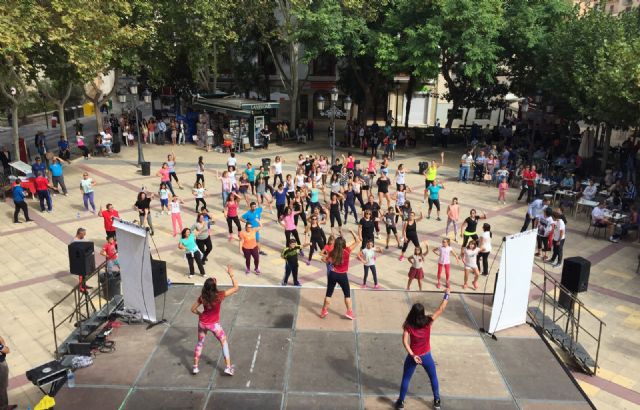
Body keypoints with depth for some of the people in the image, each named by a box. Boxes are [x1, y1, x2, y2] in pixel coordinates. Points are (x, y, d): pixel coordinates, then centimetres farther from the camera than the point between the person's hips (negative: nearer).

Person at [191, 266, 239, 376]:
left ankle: (195, 367, 30)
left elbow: (193, 309, -4)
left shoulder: (202, 297, -13)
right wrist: (231, 275, -13)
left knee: (200, 343, 23)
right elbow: (236, 287, -17)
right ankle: (228, 367, 14)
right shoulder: (219, 296, -24)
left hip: (202, 323, 3)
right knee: (224, 343, 16)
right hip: (214, 324, -3)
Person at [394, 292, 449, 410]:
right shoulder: (428, 321, -16)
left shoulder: (408, 325, -15)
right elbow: (440, 309, -9)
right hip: (426, 356, 1)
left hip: (413, 356, 0)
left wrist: (412, 355, -21)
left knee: (406, 379, 17)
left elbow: (405, 341, -22)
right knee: (433, 377, 24)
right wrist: (446, 295, -2)